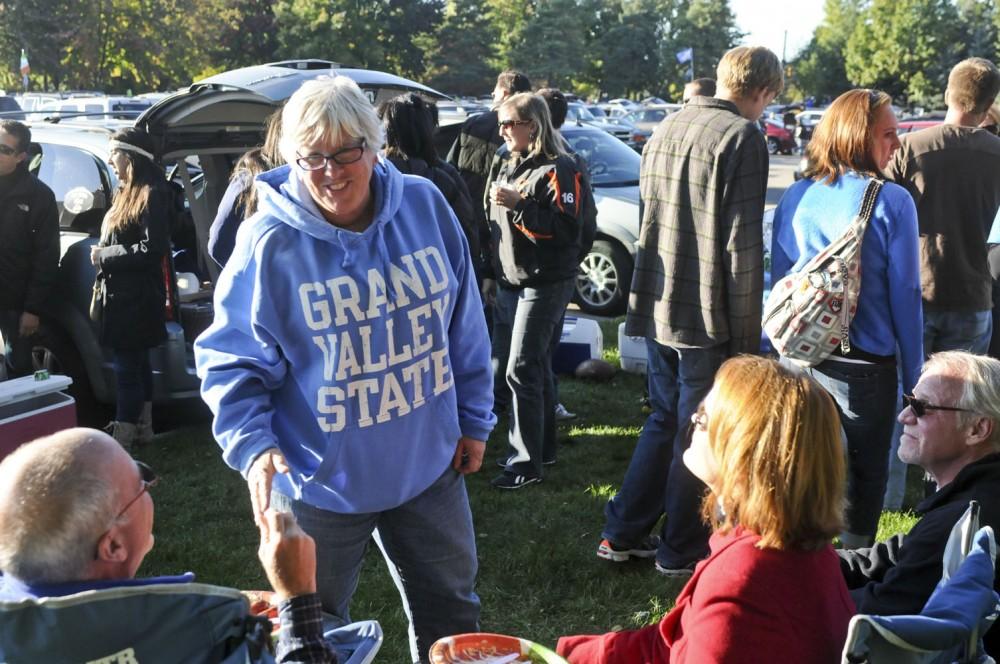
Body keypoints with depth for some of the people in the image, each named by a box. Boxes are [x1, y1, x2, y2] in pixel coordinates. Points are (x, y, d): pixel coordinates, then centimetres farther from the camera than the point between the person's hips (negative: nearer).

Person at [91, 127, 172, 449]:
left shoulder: (151, 195, -16)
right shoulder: (128, 193, 15)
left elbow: (152, 249, -22)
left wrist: (105, 256, -13)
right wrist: (103, 254, 5)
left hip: (136, 296, -10)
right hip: (124, 293, 10)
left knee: (127, 366, -6)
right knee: (137, 362, 18)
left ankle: (122, 441, -1)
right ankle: (142, 428, 29)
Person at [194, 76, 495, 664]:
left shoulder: (426, 206, -6)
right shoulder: (270, 241, -17)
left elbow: (464, 325, 4)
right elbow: (232, 361, -10)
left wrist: (475, 416, 8)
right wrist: (251, 442, -26)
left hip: (430, 465, 3)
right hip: (323, 482, -3)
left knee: (452, 609, 21)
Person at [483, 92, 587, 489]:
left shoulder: (558, 169, -12)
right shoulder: (505, 166, 14)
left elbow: (568, 229, -21)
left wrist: (519, 204, -26)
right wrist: (491, 271, 21)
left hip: (545, 285, -9)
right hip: (510, 283, 9)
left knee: (522, 370, -9)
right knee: (518, 367, 14)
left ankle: (527, 462, 1)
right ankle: (543, 445, 28)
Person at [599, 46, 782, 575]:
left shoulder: (667, 128, 11)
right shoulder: (742, 138, -13)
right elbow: (742, 247, -17)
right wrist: (746, 338, -12)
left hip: (659, 308, 7)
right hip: (708, 315, -7)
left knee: (664, 420, 20)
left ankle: (622, 534, 25)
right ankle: (681, 551, 19)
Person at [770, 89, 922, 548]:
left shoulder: (796, 196, 1)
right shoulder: (891, 202, -12)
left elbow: (778, 279, 6)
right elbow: (905, 295, -10)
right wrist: (913, 377, -2)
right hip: (866, 365, -4)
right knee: (865, 475, 12)